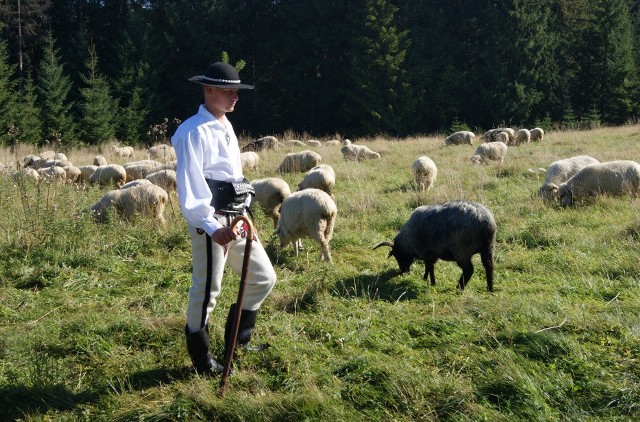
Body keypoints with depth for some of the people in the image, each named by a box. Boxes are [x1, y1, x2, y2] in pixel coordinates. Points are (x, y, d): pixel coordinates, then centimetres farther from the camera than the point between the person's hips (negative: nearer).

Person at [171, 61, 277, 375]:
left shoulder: (226, 127, 16)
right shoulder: (193, 132, -13)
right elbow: (190, 187, -20)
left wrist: (243, 216, 17)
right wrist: (212, 227, -28)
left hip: (236, 219, 9)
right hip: (211, 222, -9)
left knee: (264, 278, 13)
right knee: (207, 289, 0)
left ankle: (237, 338, 30)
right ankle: (201, 358, 17)